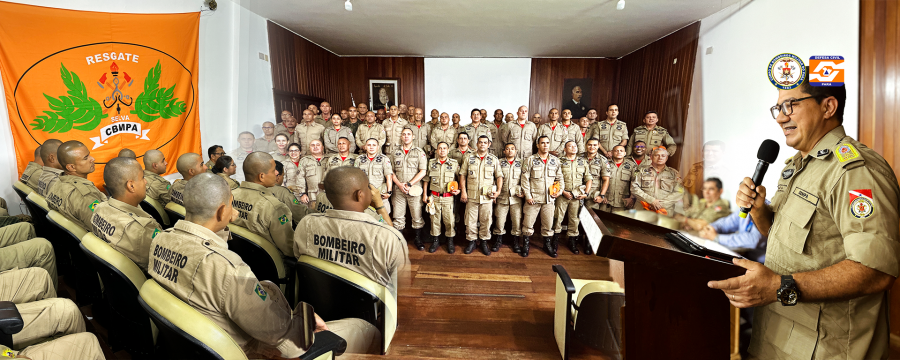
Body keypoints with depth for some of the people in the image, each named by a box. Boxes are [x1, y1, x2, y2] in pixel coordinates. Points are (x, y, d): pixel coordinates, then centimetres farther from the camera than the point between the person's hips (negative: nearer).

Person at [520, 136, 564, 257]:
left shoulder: (555, 160, 9)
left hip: (549, 198, 3)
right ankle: (525, 245, 16)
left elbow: (560, 178, 16)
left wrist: (560, 190, -1)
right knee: (528, 222, 1)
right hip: (533, 198, -3)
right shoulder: (530, 160, -2)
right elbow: (525, 179, -4)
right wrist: (528, 196, -9)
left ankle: (547, 244, 26)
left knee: (548, 223, 9)